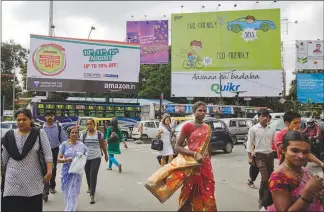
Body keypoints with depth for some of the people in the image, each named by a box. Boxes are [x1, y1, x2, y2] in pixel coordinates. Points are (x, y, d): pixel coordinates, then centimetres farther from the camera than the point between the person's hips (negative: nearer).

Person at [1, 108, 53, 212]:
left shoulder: (39, 133, -4)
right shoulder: (9, 135, 3)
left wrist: (49, 171, -16)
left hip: (33, 178, -1)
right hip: (13, 178, 2)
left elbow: (47, 153, -8)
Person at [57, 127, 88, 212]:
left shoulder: (81, 145, -1)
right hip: (66, 172, 1)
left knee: (73, 193, 1)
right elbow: (58, 159, -5)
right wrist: (66, 160, -24)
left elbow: (85, 156, 12)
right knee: (67, 193, 14)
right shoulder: (64, 144, -5)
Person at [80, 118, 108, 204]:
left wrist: (106, 155, 14)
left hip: (96, 157, -3)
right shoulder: (83, 135, 0)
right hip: (86, 158, 3)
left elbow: (103, 146, 6)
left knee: (93, 175, -11)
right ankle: (90, 188, 45)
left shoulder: (99, 134, -3)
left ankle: (92, 195, -8)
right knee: (88, 174, 17)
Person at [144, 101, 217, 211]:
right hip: (191, 165, -5)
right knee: (190, 194, 5)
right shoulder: (187, 126, -8)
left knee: (207, 194, 6)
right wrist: (195, 154, -20)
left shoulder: (207, 128, 9)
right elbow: (177, 147, -11)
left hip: (205, 165, 5)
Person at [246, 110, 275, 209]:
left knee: (270, 178, 12)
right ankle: (262, 201, 2)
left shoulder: (271, 130, 8)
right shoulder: (253, 129, -5)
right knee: (265, 178, -13)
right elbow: (249, 143, -5)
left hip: (270, 155, 5)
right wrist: (250, 157, -8)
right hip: (260, 156, -5)